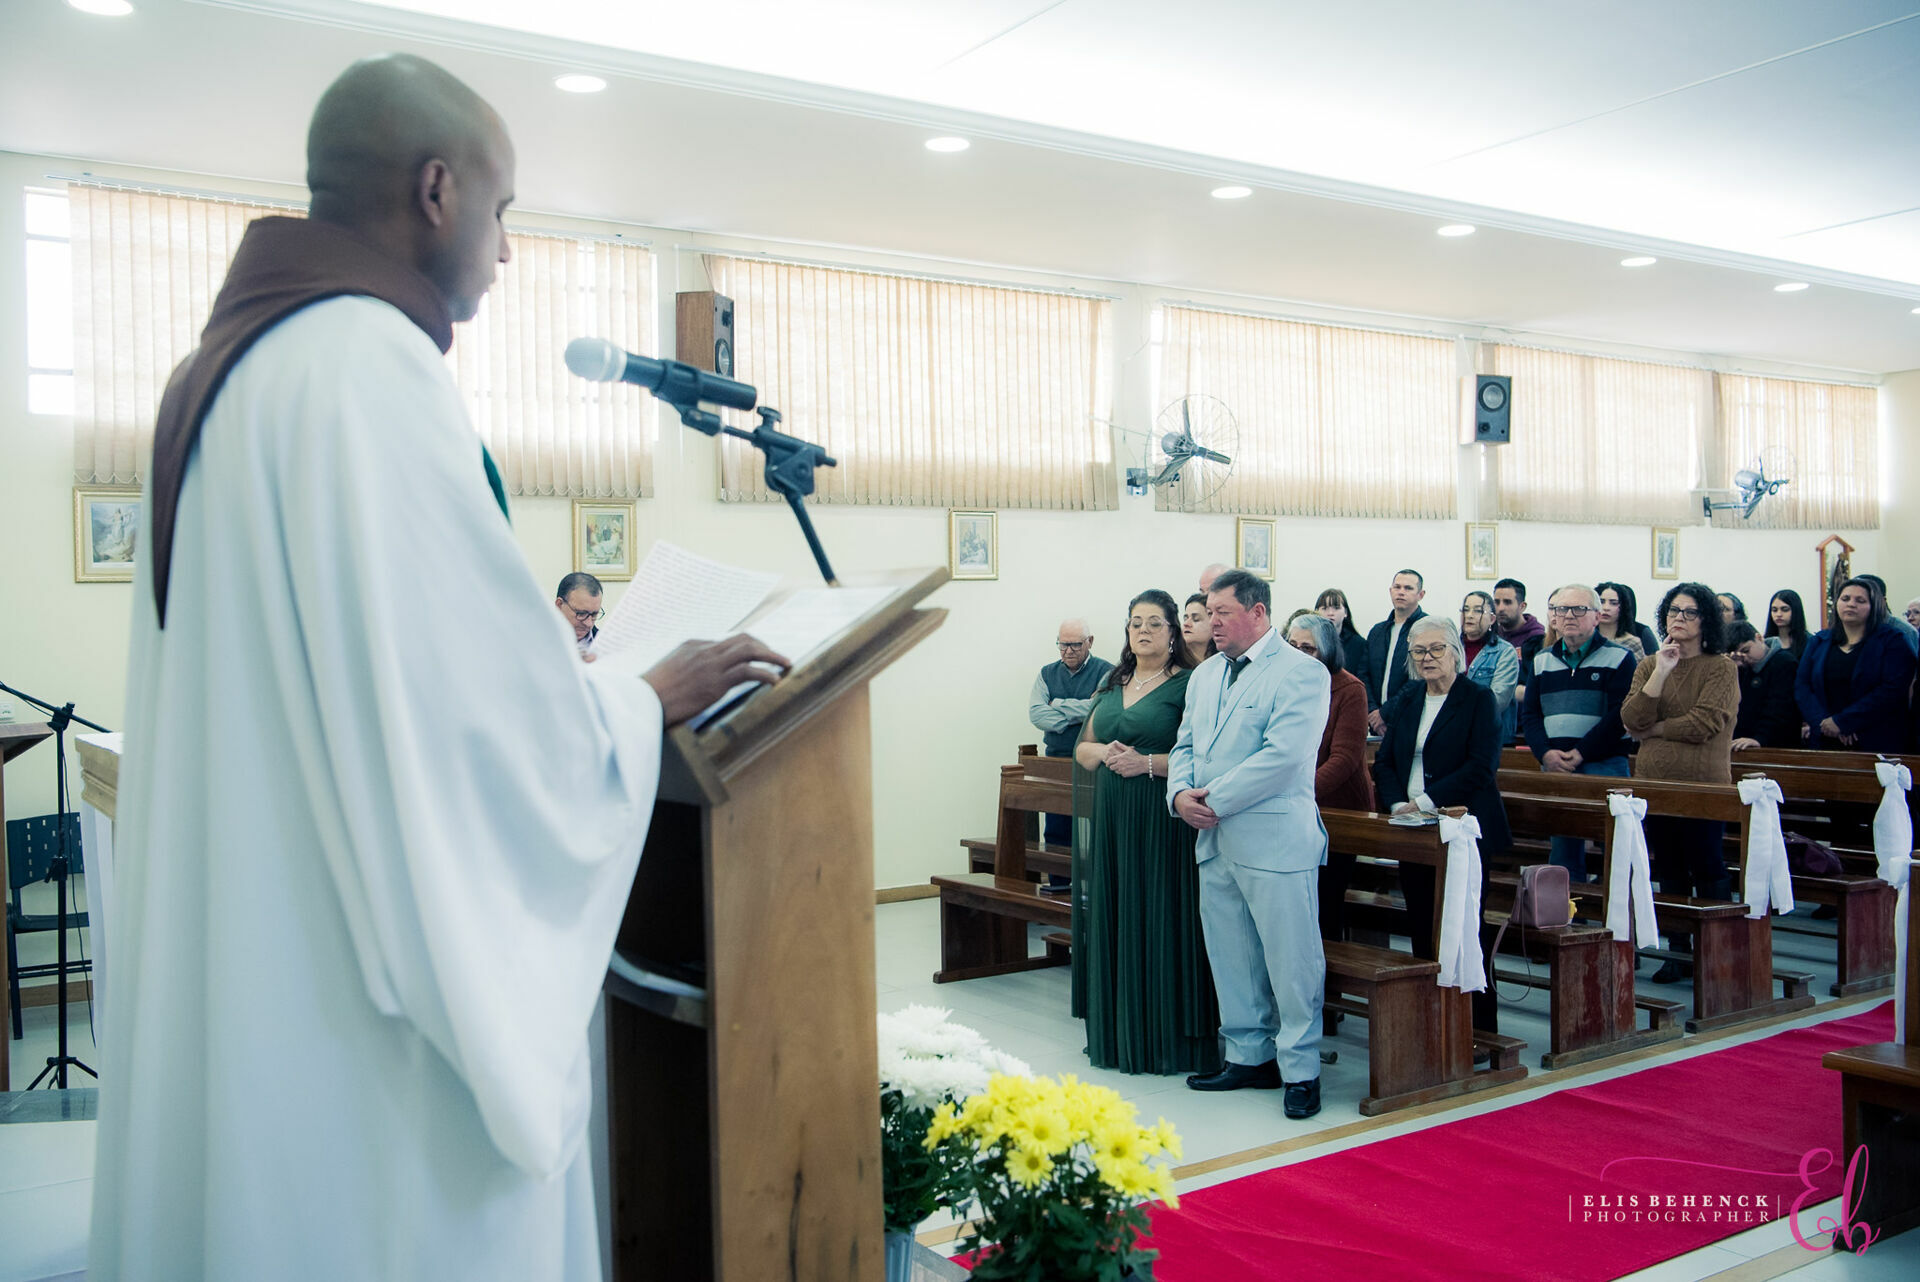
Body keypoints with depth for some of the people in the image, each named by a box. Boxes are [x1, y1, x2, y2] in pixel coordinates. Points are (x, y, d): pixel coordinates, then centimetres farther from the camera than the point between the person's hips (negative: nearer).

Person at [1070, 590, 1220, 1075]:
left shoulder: (1187, 685, -4)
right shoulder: (1113, 684, 15)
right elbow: (1082, 748, 17)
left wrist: (1149, 763, -19)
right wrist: (1105, 752, -4)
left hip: (1162, 820, -6)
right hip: (1111, 819, 6)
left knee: (1160, 921, -3)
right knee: (1114, 920, 8)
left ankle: (1165, 1036, 5)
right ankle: (1118, 1032, 18)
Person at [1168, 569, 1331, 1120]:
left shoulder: (1302, 673, -9)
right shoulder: (1205, 675, 16)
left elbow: (1284, 755, -19)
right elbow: (1185, 745, 18)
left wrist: (1215, 801, -16)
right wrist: (1181, 794, -4)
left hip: (1276, 842, -7)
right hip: (1214, 843, 8)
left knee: (1292, 960, 0)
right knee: (1230, 957, 14)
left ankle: (1301, 1070, 12)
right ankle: (1250, 1056, 28)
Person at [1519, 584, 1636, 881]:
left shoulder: (1618, 658, 0)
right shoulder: (1542, 661, 14)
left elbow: (1619, 715, -10)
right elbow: (1529, 714, 10)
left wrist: (1580, 753, -16)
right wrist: (1546, 753, -7)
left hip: (1604, 764, -4)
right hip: (1554, 766, 4)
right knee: (1562, 844, 9)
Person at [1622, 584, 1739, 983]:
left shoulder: (1720, 668, -3)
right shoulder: (1649, 665, 11)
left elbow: (1705, 723, -15)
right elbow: (1632, 721, -4)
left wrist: (1655, 729, -4)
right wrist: (1660, 672, -9)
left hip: (1704, 785, -5)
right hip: (1655, 784, 5)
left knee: (1708, 871, 1)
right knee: (1670, 874, 11)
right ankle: (1678, 952, 20)